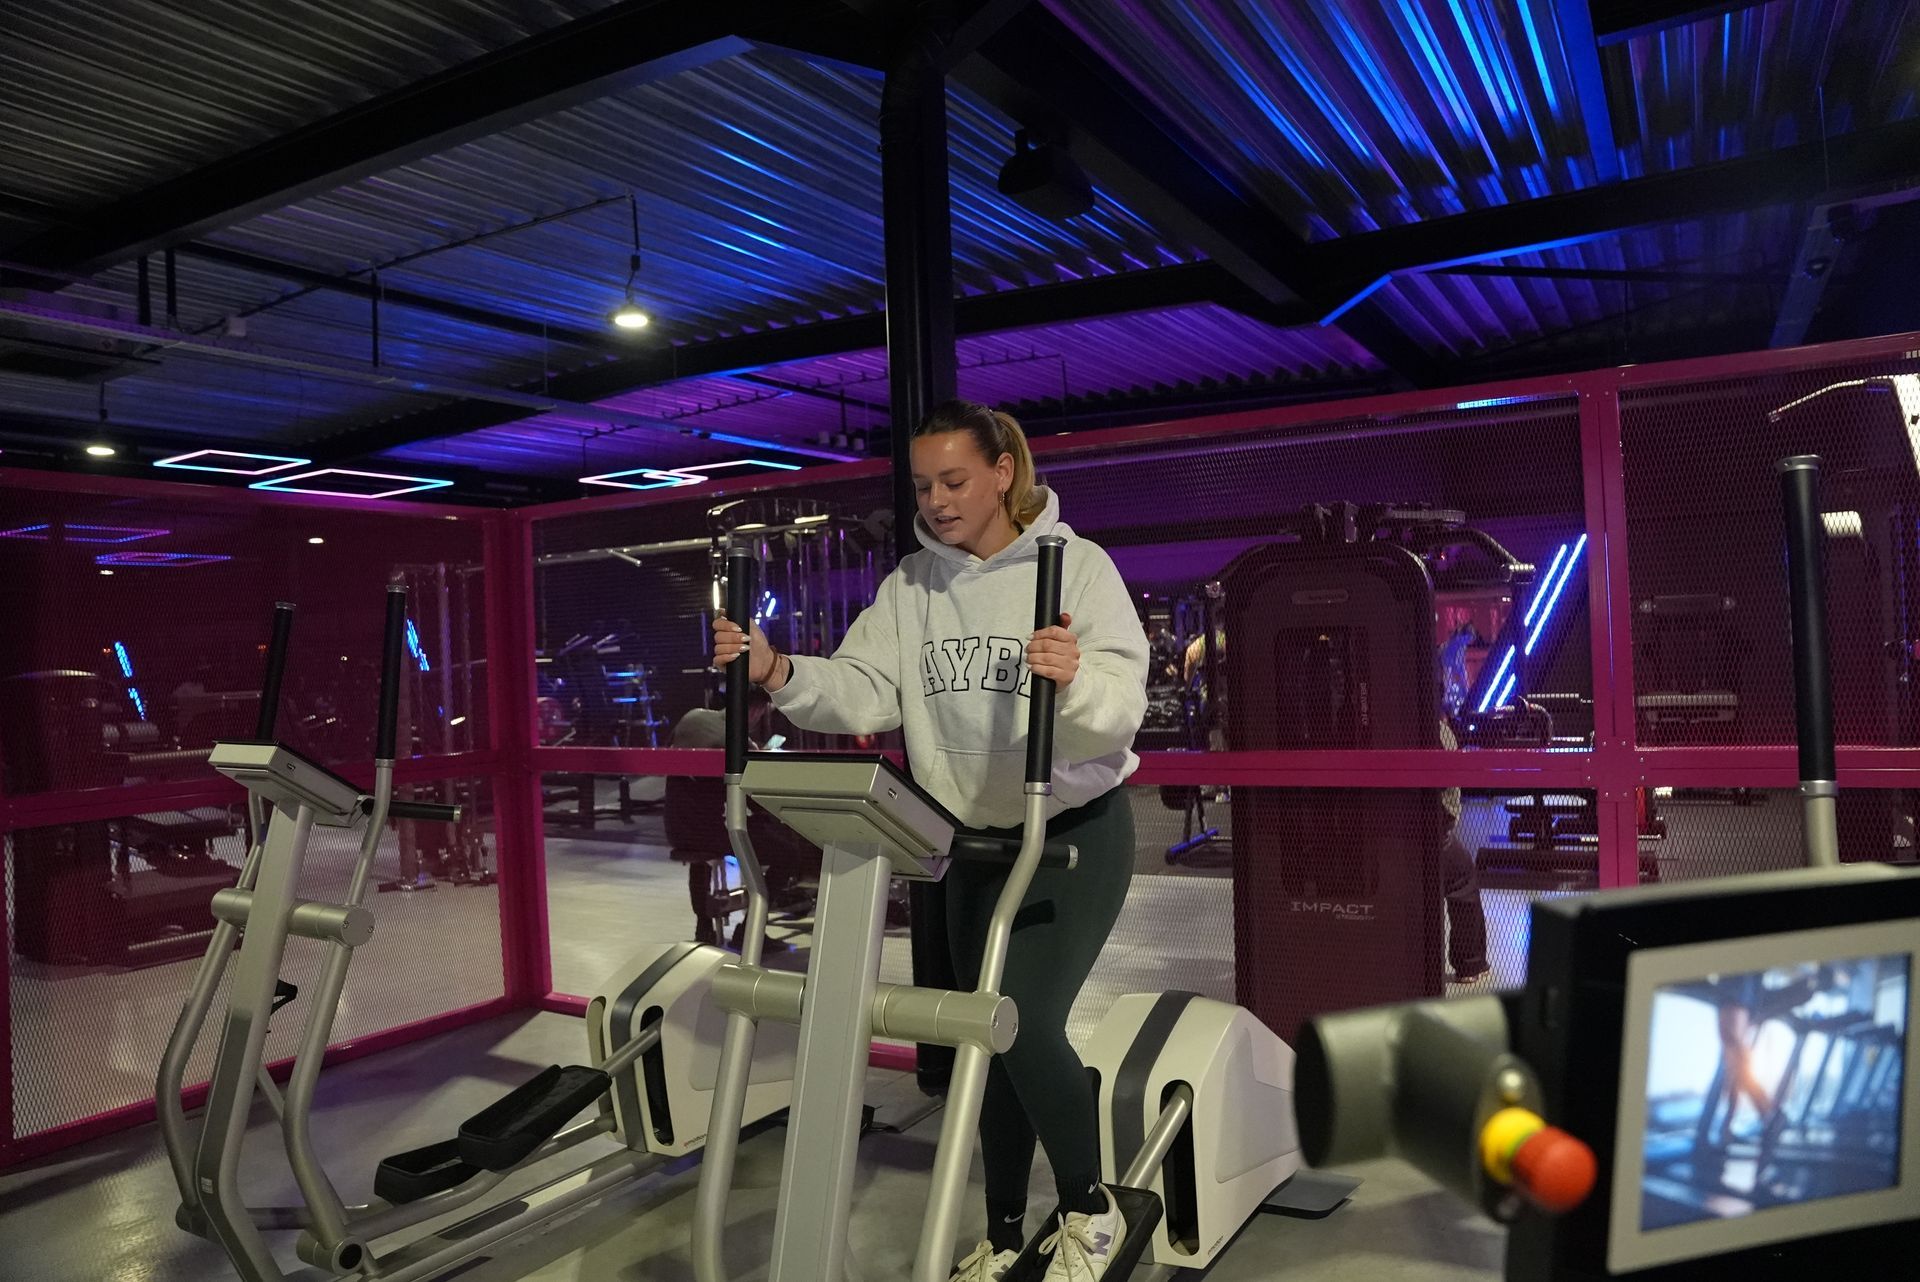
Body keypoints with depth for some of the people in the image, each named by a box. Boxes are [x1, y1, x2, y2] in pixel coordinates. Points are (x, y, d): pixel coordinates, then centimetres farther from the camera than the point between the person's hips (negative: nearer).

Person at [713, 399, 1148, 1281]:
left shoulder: (1079, 566, -14)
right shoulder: (909, 586, 0)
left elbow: (1120, 706, -24)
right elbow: (864, 693, -9)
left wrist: (1074, 681, -47)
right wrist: (782, 675, -27)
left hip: (1078, 834, -5)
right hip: (976, 841, 5)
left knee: (1026, 1023, -14)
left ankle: (1091, 1211, 14)